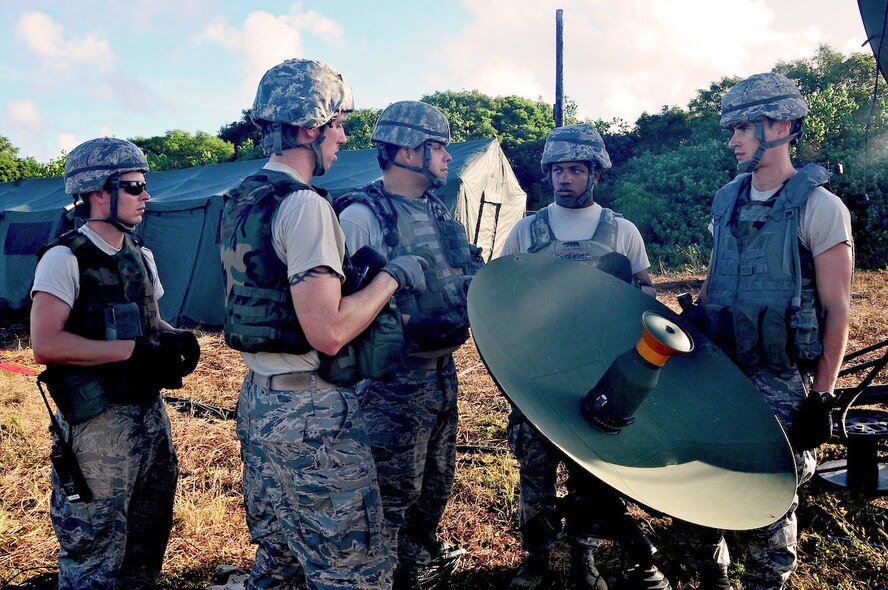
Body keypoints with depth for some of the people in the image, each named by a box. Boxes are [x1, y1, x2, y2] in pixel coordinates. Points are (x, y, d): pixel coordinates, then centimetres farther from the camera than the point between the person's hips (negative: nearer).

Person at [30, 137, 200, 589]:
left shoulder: (141, 255, 12)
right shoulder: (65, 258, -12)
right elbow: (45, 345, -21)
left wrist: (175, 339, 0)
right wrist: (134, 350, -23)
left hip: (151, 413, 8)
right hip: (99, 425, -7)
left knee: (148, 542, 19)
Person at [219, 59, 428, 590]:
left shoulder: (241, 203, 11)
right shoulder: (306, 205, -19)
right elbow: (328, 333, -26)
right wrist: (392, 277, -12)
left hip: (257, 399, 10)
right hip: (310, 412, -10)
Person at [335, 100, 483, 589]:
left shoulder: (437, 211, 12)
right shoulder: (363, 214, -15)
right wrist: (409, 325, -27)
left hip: (442, 370, 9)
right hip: (392, 379, -9)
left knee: (435, 484, 24)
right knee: (391, 494, 3)